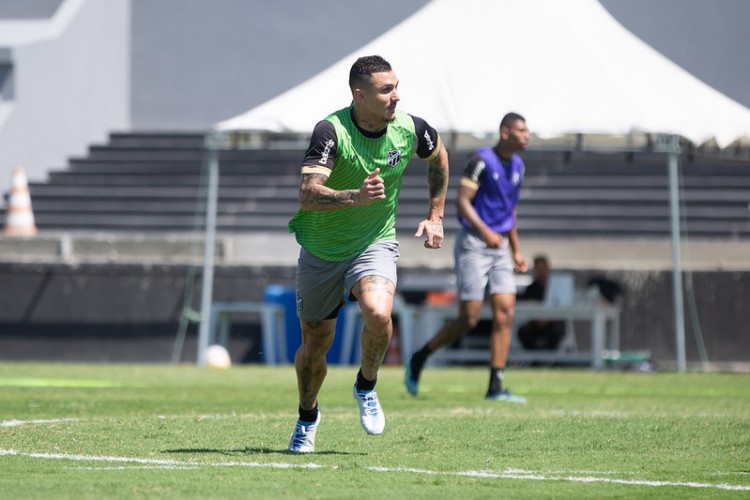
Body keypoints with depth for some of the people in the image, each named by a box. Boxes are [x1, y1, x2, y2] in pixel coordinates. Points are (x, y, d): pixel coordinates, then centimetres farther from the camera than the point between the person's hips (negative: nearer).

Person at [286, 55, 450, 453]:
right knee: (315, 344, 8)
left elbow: (438, 156, 14)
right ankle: (308, 417, 38)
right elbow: (308, 193, -36)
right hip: (321, 250, -1)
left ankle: (366, 387, 2)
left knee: (378, 314, -28)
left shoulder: (408, 129, -11)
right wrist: (356, 196, -52)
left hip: (375, 243, 1)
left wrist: (435, 216, 14)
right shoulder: (332, 131, -24)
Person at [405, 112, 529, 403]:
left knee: (505, 313, -6)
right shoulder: (482, 161, -11)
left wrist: (516, 250, 23)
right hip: (473, 245, -7)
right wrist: (485, 231, -30)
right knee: (469, 319, -9)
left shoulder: (517, 165, 13)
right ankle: (419, 359, 12)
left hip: (499, 247, 7)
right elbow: (462, 201, -17)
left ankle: (495, 387, -7)